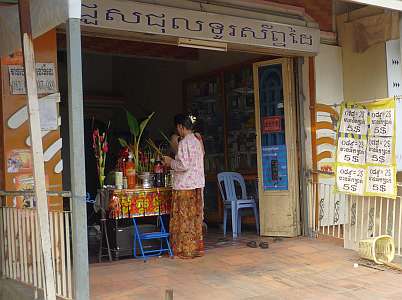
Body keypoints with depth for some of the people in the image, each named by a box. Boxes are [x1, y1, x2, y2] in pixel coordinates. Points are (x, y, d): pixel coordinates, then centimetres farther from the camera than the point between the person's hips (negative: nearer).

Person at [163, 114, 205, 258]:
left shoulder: (184, 142, -14)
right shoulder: (197, 141, 12)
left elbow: (184, 165, -21)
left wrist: (171, 162, -4)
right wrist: (174, 161, 20)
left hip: (184, 186, -8)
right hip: (197, 185, 9)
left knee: (184, 218, -1)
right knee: (195, 217, 12)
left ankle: (185, 250, 4)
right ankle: (197, 248, 18)